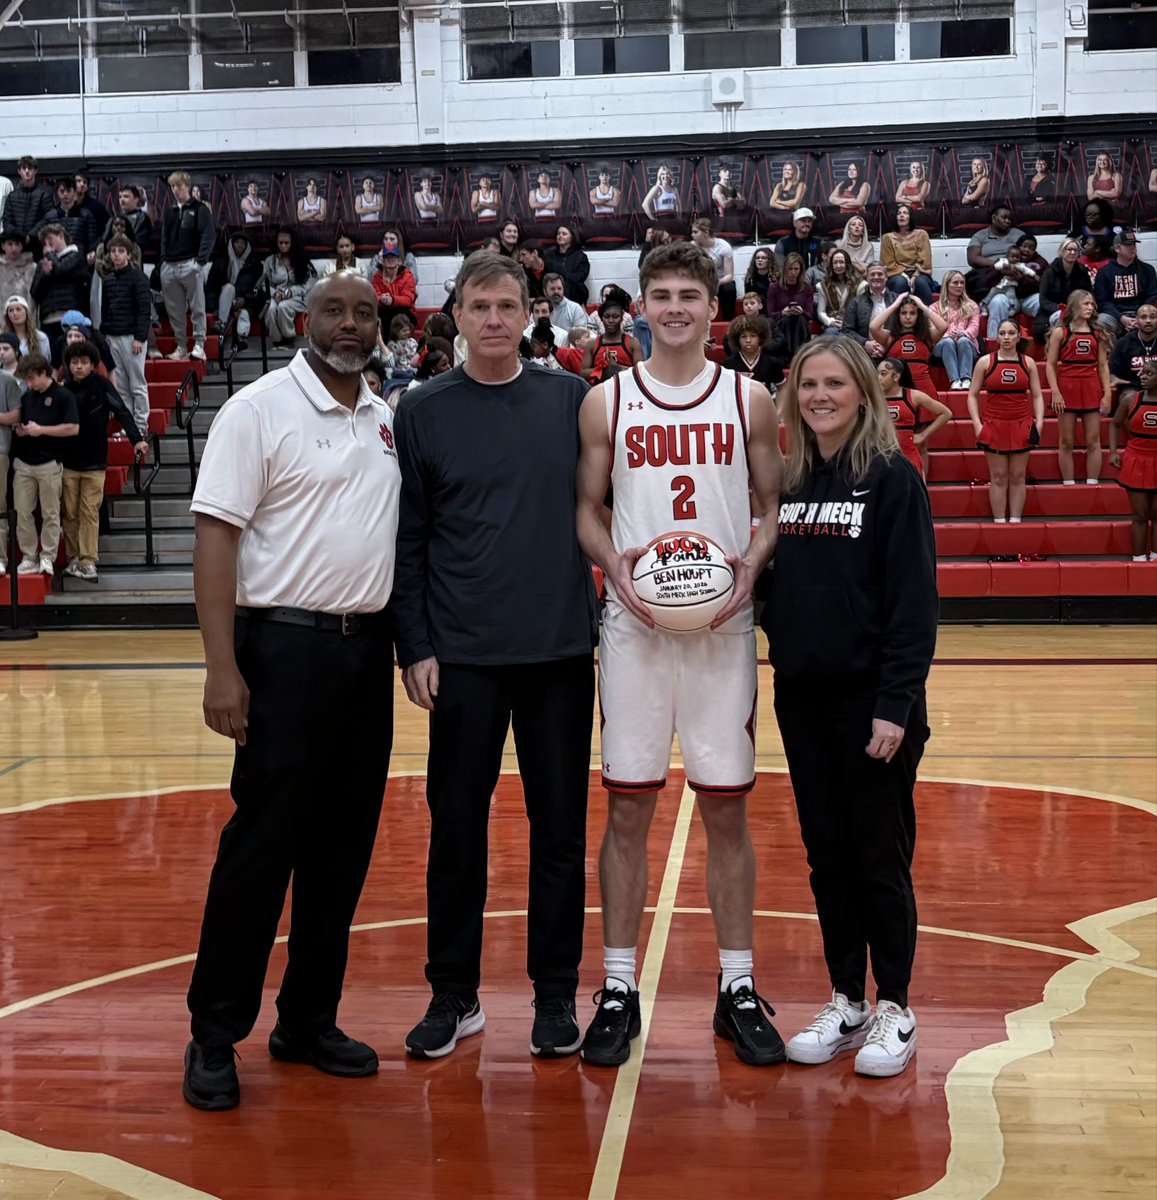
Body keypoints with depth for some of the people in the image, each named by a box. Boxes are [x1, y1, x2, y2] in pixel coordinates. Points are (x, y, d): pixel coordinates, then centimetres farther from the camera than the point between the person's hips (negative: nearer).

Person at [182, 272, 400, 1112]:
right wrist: (223, 669, -18)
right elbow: (215, 537, -12)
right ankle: (215, 1034, 12)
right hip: (286, 643, -6)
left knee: (343, 845, 10)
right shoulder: (259, 408, -6)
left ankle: (310, 1020, 23)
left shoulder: (389, 419, 11)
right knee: (262, 843, -2)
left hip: (368, 647, 6)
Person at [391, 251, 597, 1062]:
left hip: (563, 651, 1)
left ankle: (557, 994, 22)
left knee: (560, 828, 8)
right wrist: (415, 647, -5)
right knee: (457, 828, 7)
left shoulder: (573, 400, 4)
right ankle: (454, 995, 22)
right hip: (463, 657, 0)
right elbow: (408, 539, 1)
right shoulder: (422, 412, 3)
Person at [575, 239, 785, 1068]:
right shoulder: (606, 401, 5)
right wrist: (613, 563, -12)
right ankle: (619, 989, 16)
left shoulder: (749, 399, 6)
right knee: (628, 808, 4)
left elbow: (775, 503, 8)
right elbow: (587, 508, 8)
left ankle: (739, 989, 19)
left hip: (724, 625, 0)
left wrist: (753, 561, -11)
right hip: (635, 623, 0)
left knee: (728, 807, 6)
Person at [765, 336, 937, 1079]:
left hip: (870, 699, -5)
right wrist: (778, 653, 0)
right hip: (801, 697, 5)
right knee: (826, 855, 12)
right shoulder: (789, 481, 9)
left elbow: (916, 601, -12)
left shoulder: (893, 479, -8)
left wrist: (897, 703, -17)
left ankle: (894, 1010, 18)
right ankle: (846, 1003, 24)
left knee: (881, 857, 4)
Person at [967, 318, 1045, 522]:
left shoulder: (1028, 363, 6)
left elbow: (1037, 396, 7)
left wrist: (1039, 422, -5)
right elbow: (973, 395, 1)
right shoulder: (985, 362, 1)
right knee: (998, 477, 1)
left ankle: (1015, 520, 10)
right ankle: (999, 521, 5)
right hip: (994, 425, -1)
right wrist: (977, 424, -8)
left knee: (1017, 477, 5)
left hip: (1022, 425, 2)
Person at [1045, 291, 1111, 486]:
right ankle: (1068, 484, 7)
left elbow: (1103, 365, 10)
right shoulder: (1060, 332, 1)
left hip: (1092, 389, 3)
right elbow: (1050, 365, -3)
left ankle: (1093, 484, 5)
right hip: (1067, 389, -3)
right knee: (1066, 442, 1)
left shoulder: (1097, 333, 10)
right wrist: (1055, 393, -13)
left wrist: (1107, 393, 1)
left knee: (1093, 441, 1)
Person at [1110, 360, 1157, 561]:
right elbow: (1115, 424, 11)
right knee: (1140, 516, 5)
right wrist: (1113, 452, 0)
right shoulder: (1131, 399, -2)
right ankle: (1139, 559, 11)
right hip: (1136, 463, 0)